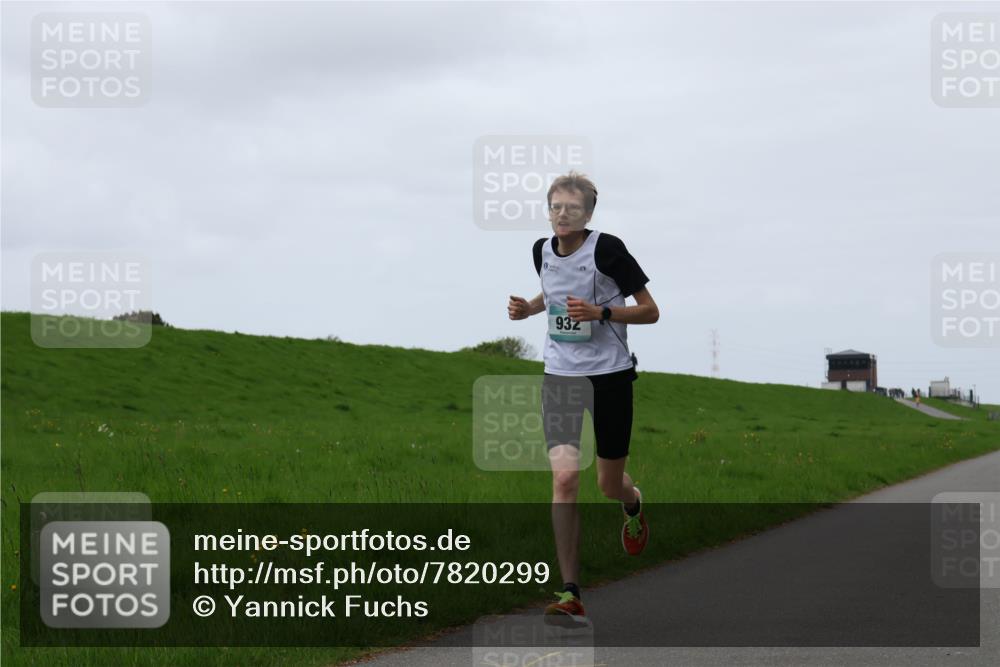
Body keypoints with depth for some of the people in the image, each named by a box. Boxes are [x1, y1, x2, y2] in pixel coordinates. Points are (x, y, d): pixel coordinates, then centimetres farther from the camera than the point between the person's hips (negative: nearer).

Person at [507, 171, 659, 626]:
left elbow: (650, 312, -7)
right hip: (560, 375, 3)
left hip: (610, 375, -3)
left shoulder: (607, 248, -12)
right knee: (564, 474, -16)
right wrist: (528, 308, 6)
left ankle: (633, 506, 51)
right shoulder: (542, 250, 3)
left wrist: (600, 312, -22)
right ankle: (570, 593, -14)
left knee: (609, 485, 9)